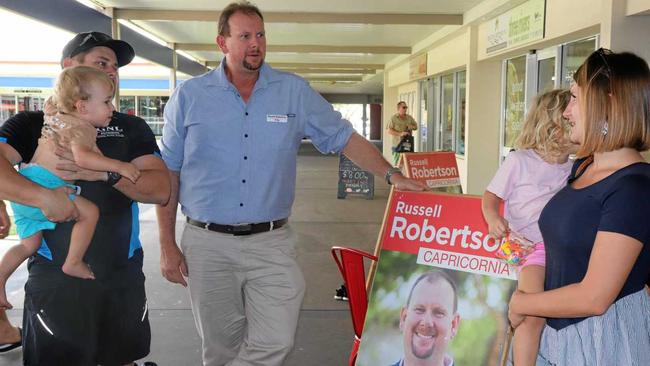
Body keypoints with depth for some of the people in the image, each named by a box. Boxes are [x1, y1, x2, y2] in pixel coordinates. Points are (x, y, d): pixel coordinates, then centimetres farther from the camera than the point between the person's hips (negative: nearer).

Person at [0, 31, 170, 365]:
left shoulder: (132, 128, 10)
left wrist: (106, 173, -15)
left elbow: (161, 189, -1)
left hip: (123, 278, 3)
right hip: (55, 280, -2)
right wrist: (45, 196, -27)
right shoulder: (33, 124, 3)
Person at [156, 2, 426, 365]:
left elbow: (344, 137, 6)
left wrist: (392, 175, -7)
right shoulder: (189, 96, 1)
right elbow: (168, 172, 4)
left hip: (271, 243, 0)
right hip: (207, 243, 0)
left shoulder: (295, 92, 2)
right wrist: (167, 244, 2)